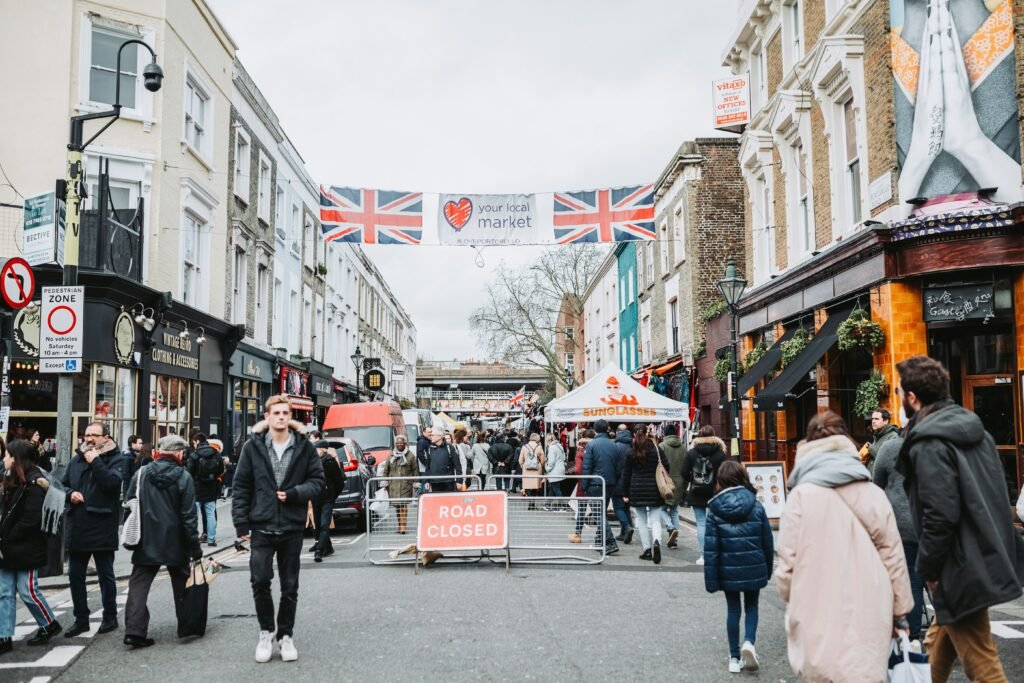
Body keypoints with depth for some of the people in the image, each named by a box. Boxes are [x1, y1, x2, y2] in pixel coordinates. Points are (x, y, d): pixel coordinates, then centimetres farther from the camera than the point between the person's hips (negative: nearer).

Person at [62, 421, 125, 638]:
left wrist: (95, 461, -17)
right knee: (75, 576, 11)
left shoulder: (115, 459, -6)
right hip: (77, 527, 6)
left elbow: (112, 482, -22)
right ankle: (81, 619, 23)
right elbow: (62, 485, 17)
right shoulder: (76, 460, 11)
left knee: (105, 575, 7)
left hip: (102, 528, -5)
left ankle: (110, 617, 20)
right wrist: (70, 494, -4)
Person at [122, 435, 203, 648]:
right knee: (181, 586, 15)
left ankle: (134, 629, -8)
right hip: (175, 544, -1)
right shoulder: (183, 478, -10)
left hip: (146, 542, 1)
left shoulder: (140, 475, -1)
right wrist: (195, 547, -4)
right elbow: (188, 516, -10)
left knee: (139, 585, 4)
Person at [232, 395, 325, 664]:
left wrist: (294, 494, -14)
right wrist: (241, 523, -3)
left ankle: (286, 635, 26)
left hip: (292, 527, 1)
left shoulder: (304, 446, 0)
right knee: (260, 581, -6)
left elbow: (317, 480, 4)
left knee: (290, 586, 10)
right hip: (261, 527, -1)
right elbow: (241, 486, 1)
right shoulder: (253, 446, -1)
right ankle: (266, 632, 17)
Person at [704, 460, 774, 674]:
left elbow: (711, 549, -10)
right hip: (754, 569, 1)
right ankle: (749, 642, -4)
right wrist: (768, 570, 14)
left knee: (733, 609, 14)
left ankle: (735, 657, 19)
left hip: (729, 571, 0)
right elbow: (767, 542, 1)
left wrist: (711, 579, -4)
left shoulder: (715, 511, -9)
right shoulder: (756, 507, -5)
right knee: (751, 606, 19)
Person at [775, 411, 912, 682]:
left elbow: (788, 561, -4)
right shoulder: (873, 493, 5)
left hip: (820, 621, -3)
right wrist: (900, 612, 18)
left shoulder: (802, 495, -4)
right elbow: (893, 557, 7)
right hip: (869, 621, 3)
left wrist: (793, 601, 15)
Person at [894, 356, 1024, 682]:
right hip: (987, 557, 10)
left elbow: (940, 516, -24)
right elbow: (992, 495, 14)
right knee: (940, 642, 24)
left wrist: (927, 568, -11)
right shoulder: (973, 429, 9)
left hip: (962, 569, -10)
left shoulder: (929, 443, -18)